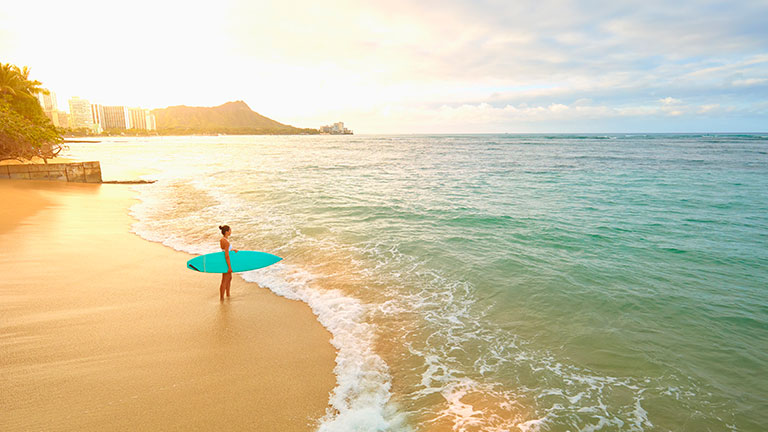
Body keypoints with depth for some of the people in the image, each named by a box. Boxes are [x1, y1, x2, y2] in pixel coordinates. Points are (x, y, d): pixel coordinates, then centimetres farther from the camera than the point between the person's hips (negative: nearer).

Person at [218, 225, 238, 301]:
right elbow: (227, 256, -26)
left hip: (224, 261, 10)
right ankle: (221, 298, 18)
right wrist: (230, 267, -22)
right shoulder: (226, 242, -27)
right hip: (226, 263, -10)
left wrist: (233, 249, -2)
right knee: (224, 281, 5)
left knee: (229, 278, 24)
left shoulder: (221, 239, 1)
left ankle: (228, 294, 38)